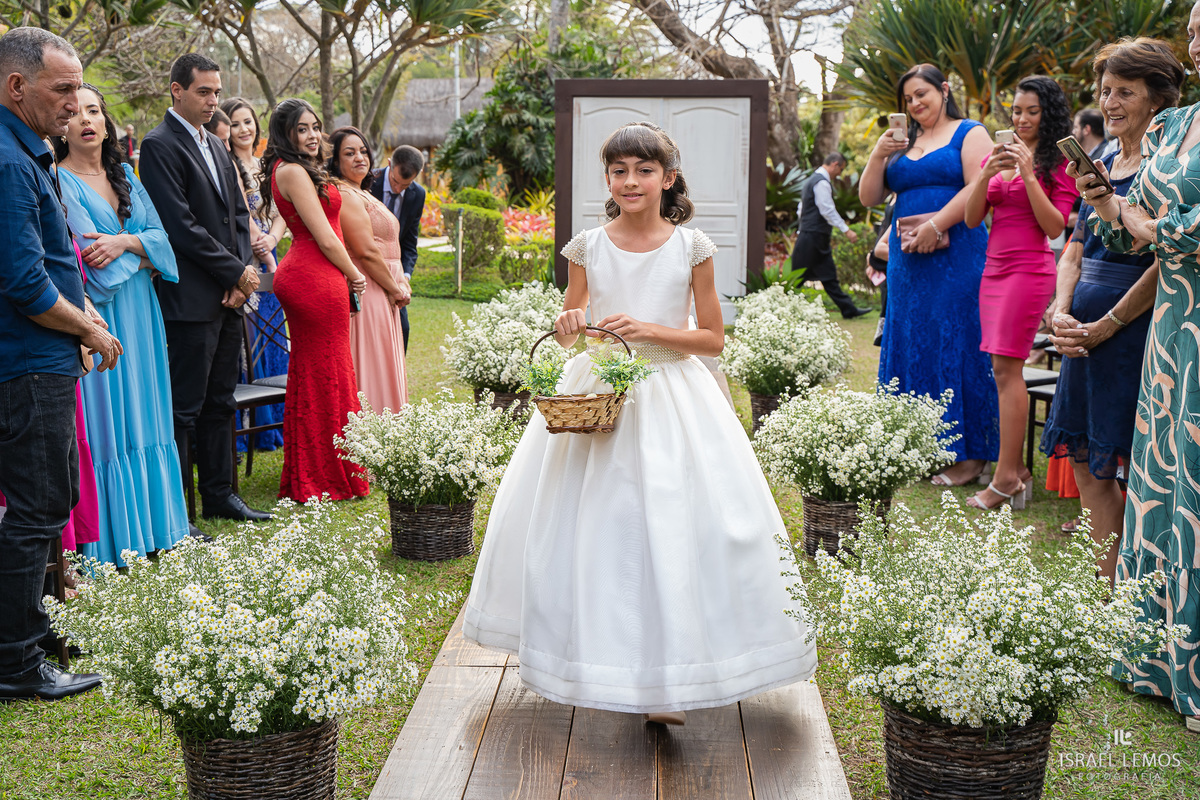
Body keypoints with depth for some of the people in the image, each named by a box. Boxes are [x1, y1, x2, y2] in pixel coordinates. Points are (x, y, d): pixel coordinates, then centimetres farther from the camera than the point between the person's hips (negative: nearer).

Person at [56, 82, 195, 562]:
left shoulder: (123, 175, 14)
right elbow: (90, 258, -14)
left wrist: (125, 241, -12)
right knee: (105, 420, -4)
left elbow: (159, 234, 6)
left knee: (142, 415, 10)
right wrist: (144, 252, -3)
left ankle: (151, 528, 18)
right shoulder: (59, 181, -7)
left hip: (138, 312, 6)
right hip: (97, 318, -6)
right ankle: (109, 545, 3)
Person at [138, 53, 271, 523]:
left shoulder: (216, 147, 18)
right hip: (191, 300, -8)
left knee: (220, 403, 15)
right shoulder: (160, 145, -9)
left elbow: (238, 214, 17)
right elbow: (182, 225, -16)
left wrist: (243, 271, 0)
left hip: (228, 296, 8)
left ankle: (219, 495, 24)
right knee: (184, 410, -4)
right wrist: (236, 272, -11)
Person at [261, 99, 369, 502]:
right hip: (317, 279, -10)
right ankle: (329, 479, 6)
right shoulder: (294, 172, -14)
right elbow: (325, 238, -15)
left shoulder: (289, 170, 16)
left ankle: (304, 477, 22)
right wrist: (354, 275, -1)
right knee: (325, 376, -2)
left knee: (309, 375, 14)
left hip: (299, 273, 10)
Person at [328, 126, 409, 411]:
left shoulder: (363, 194, 19)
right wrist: (396, 290, -10)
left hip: (383, 297, 10)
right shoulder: (345, 195, -13)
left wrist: (401, 282, 5)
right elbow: (366, 251, -19)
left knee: (383, 373, 12)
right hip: (367, 295, -10)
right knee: (369, 373, -7)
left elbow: (387, 248, 21)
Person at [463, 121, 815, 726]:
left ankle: (665, 680, 4)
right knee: (588, 526, 4)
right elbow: (569, 328, 13)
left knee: (670, 530, -6)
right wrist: (568, 327, -11)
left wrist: (650, 329, -14)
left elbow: (712, 339, 0)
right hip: (595, 396, 2)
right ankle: (585, 660, 23)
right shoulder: (589, 246, 2)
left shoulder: (691, 247, -2)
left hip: (668, 398, -2)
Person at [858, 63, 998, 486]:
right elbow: (869, 198, 13)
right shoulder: (901, 144, 17)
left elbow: (977, 189, -11)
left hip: (957, 257, -6)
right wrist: (877, 156, -2)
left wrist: (936, 225, -16)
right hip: (907, 259, 6)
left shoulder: (970, 133, 3)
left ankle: (968, 454, 2)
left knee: (955, 345, -5)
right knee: (910, 346, 6)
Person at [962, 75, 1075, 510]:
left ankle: (1005, 478, -7)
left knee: (1007, 367, -10)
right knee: (1002, 369, 4)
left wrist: (1029, 173, -16)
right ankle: (1016, 471, 10)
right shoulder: (999, 156, 15)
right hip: (994, 268, 6)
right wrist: (988, 173, -7)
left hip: (1029, 269, -6)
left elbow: (1055, 226, -9)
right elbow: (971, 219, 8)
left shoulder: (1059, 163, 0)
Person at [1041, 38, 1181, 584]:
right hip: (1087, 332, 8)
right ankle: (1109, 590, 20)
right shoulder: (1102, 166, 15)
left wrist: (1106, 325, -14)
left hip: (1135, 330, -8)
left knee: (1134, 473, -3)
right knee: (1086, 460, 10)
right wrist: (1061, 314, -1)